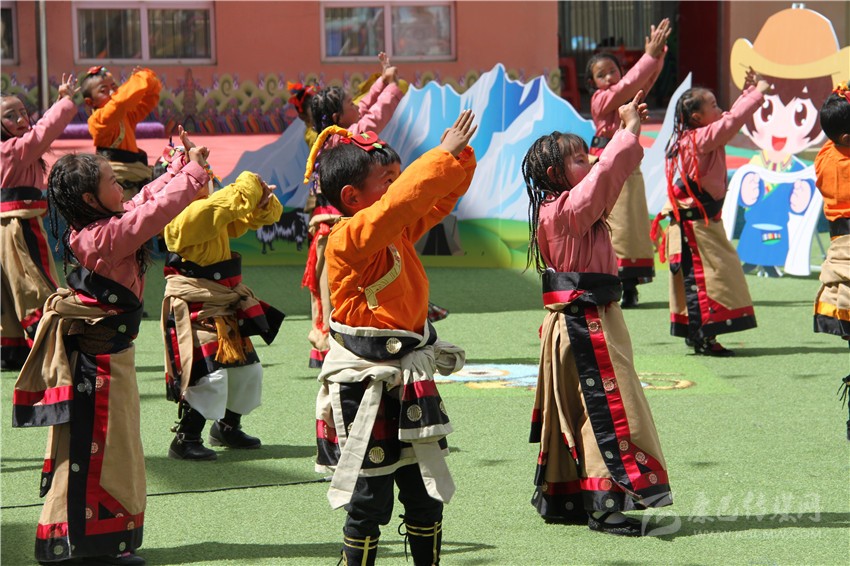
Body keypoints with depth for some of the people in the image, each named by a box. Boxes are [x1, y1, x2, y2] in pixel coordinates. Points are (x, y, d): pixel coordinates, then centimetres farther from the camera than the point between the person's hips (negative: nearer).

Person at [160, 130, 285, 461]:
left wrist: (262, 199, -10)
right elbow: (216, 209, -36)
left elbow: (263, 216, 13)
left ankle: (227, 427, 37)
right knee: (210, 375, -18)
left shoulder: (223, 214, 9)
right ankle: (185, 440, -6)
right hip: (195, 310, -9)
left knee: (247, 369, 18)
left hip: (227, 306, 9)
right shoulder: (180, 217, -19)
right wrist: (250, 185, -25)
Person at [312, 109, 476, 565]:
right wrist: (445, 153, -27)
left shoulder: (399, 232, 8)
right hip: (366, 388, -8)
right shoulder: (349, 238, -17)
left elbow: (441, 195, 14)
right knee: (370, 501, 1)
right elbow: (401, 200, -32)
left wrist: (460, 154, -4)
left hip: (411, 385, 8)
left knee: (426, 496, 13)